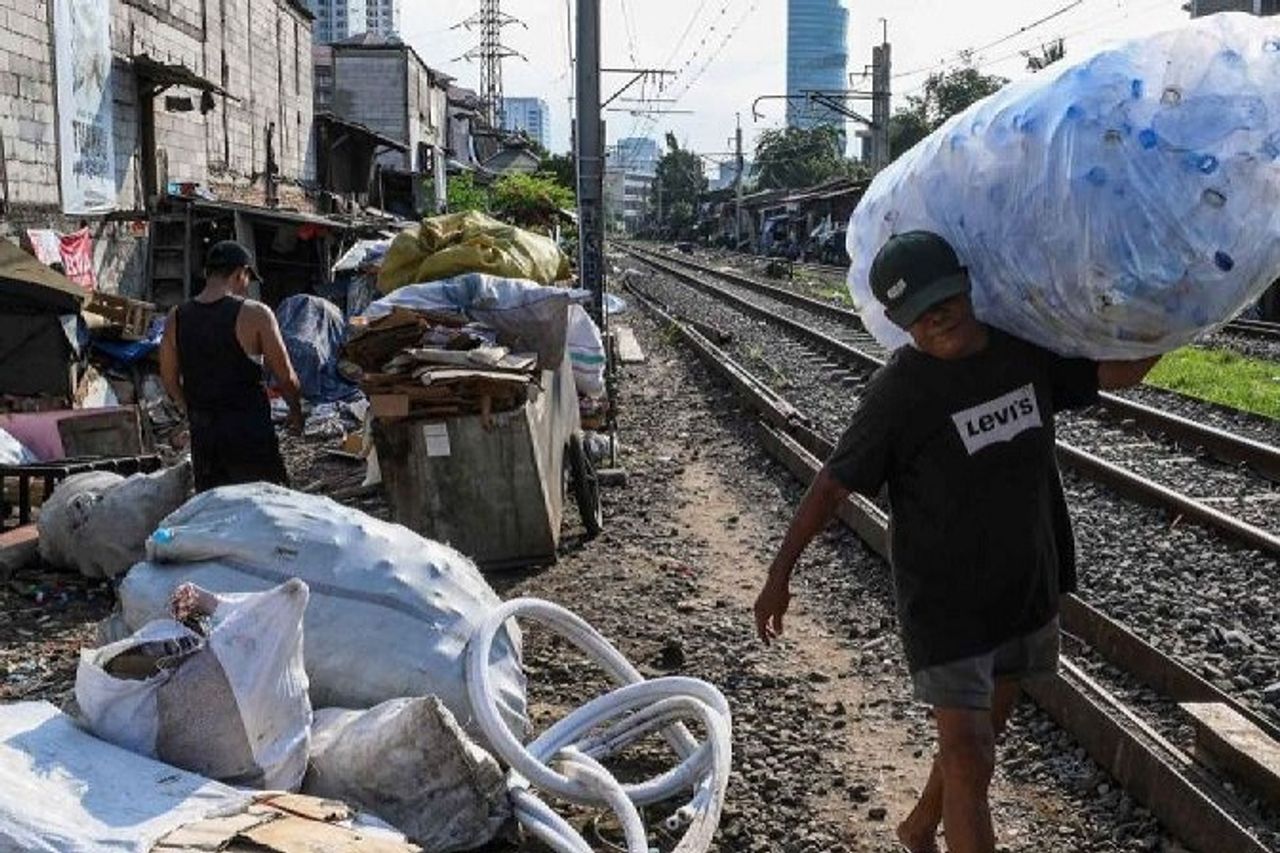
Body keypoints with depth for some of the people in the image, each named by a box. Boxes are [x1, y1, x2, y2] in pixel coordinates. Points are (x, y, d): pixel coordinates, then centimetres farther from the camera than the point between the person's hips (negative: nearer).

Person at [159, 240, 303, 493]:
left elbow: (169, 380, 11)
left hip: (202, 435, 5)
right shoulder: (254, 314, -11)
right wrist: (296, 411, 12)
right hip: (249, 432, -5)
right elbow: (285, 376, -6)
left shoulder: (176, 318, 4)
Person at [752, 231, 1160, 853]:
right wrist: (780, 575, -11)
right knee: (968, 756, -8)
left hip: (1027, 587, 7)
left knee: (984, 728, 22)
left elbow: (1121, 371, 8)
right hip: (942, 598, -6)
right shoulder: (899, 391, -20)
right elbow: (834, 483, -14)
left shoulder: (1025, 352, -3)